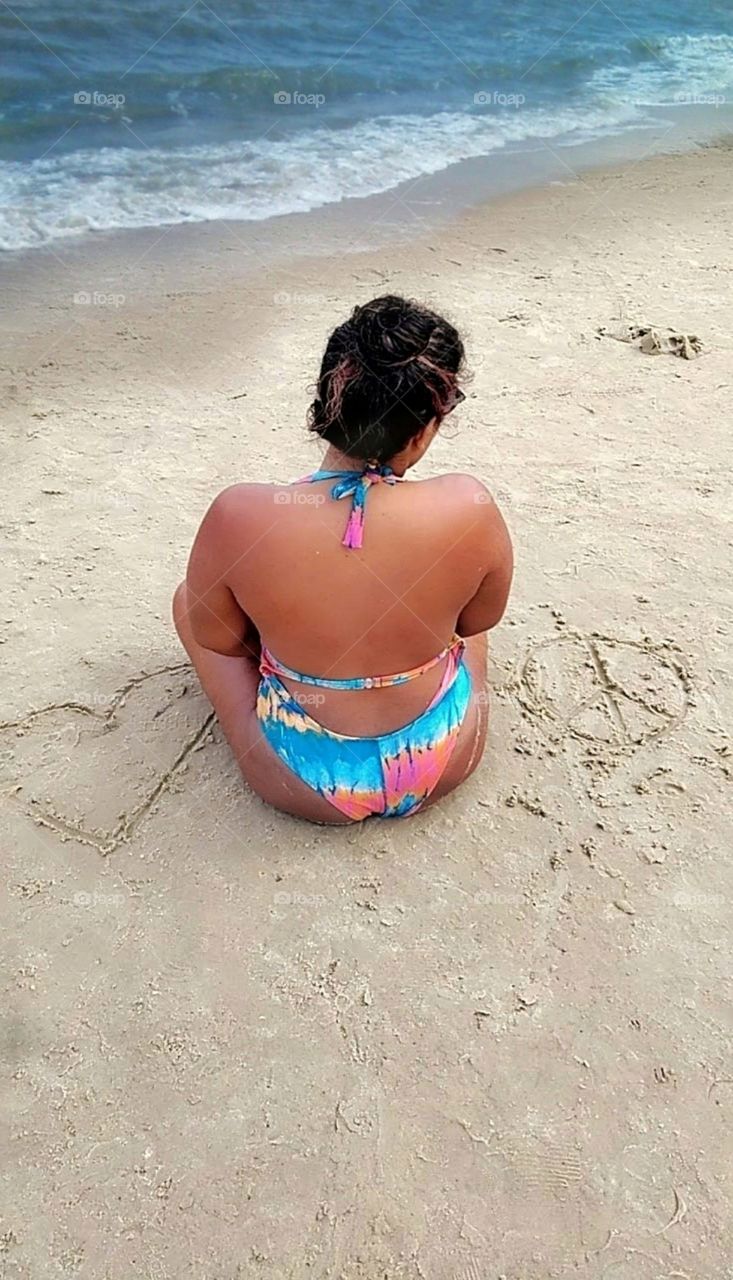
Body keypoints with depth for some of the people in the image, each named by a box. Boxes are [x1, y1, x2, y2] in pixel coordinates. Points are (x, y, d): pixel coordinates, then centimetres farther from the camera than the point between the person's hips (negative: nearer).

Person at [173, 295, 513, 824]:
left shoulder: (238, 516, -27)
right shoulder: (470, 507, -24)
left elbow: (214, 638, -8)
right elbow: (479, 620, -5)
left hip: (308, 785, -1)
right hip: (446, 761, 2)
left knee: (189, 596, 18)